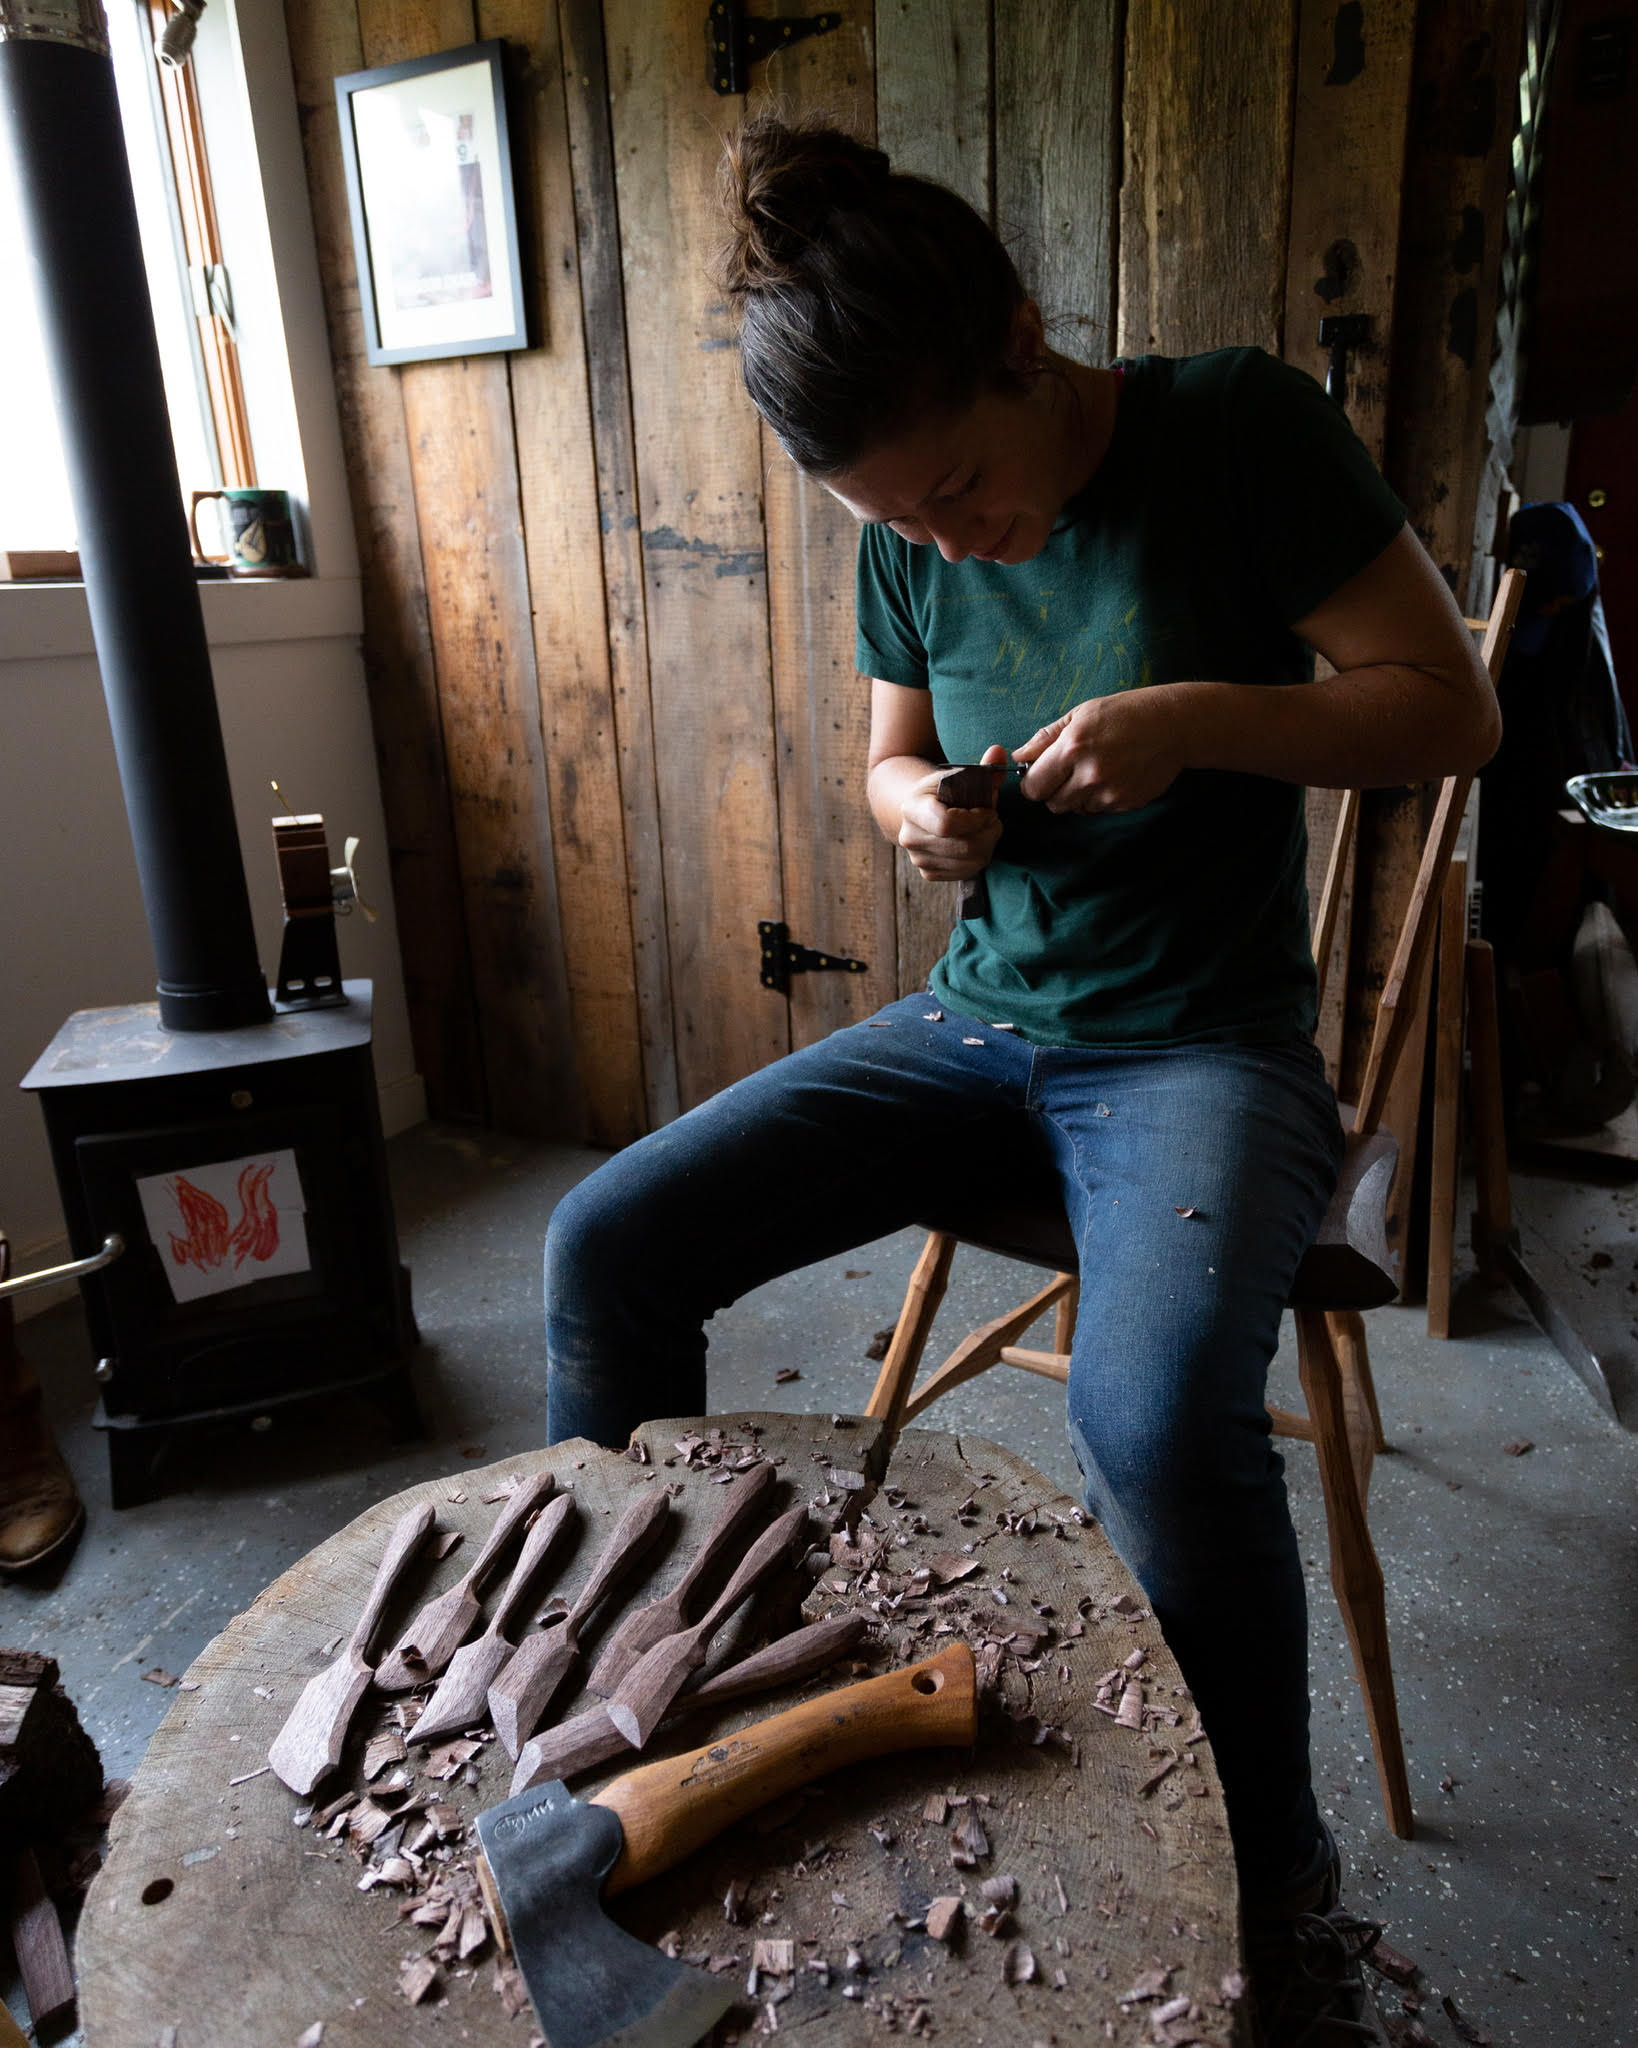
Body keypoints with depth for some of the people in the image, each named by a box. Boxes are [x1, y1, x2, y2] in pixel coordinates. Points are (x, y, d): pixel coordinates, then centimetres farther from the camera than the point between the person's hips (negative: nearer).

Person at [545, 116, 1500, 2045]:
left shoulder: (1236, 429, -9)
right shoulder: (907, 540, 4)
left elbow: (1453, 705, -7)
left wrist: (1189, 717, -21)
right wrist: (918, 804, -6)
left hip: (1206, 1042, -4)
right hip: (976, 1019, 5)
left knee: (1156, 1412, -34)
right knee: (604, 1244, -9)